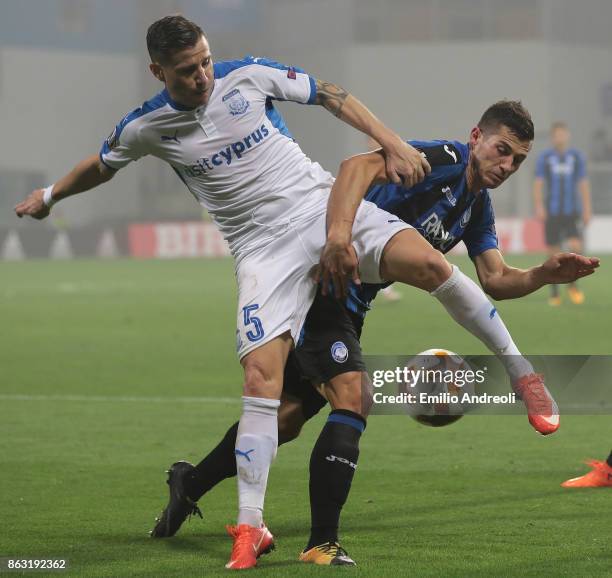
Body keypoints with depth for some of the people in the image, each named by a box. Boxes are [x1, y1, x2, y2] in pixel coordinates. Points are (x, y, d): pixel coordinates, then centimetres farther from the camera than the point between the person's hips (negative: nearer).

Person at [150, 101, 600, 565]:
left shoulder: (477, 209, 13)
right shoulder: (441, 158, -16)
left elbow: (497, 279, 7)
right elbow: (360, 166, -30)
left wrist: (546, 274, -12)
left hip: (347, 306, 10)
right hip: (317, 280, -10)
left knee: (289, 416, 17)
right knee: (353, 399, -20)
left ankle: (190, 484, 34)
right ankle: (323, 543, -17)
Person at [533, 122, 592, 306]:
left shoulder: (577, 157, 7)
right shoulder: (544, 158, 3)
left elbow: (583, 184, 10)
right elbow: (538, 184, 1)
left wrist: (587, 210, 6)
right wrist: (539, 207, -12)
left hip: (572, 212, 0)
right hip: (552, 213, 0)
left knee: (576, 247, -16)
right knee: (552, 253, 0)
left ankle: (572, 284, 6)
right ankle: (554, 294, 10)